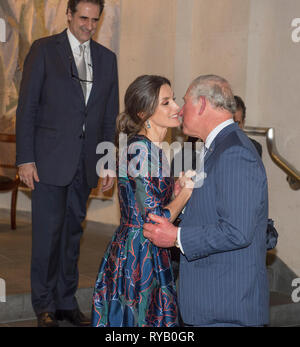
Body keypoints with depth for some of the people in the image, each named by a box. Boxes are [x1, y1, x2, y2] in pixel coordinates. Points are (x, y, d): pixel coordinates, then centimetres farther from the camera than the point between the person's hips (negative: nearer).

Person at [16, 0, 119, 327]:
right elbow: (26, 106, -4)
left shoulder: (106, 58, 11)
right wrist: (25, 158, -10)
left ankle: (66, 302, 23)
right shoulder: (44, 49, -2)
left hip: (85, 164, 4)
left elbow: (110, 116, 14)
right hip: (50, 160, -4)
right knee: (47, 233, -1)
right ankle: (44, 305, 13)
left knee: (72, 232, 12)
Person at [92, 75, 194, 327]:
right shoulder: (141, 150, -19)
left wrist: (177, 189, 5)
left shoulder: (150, 148, 11)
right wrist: (186, 190, -9)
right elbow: (155, 221, -22)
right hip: (141, 258, -10)